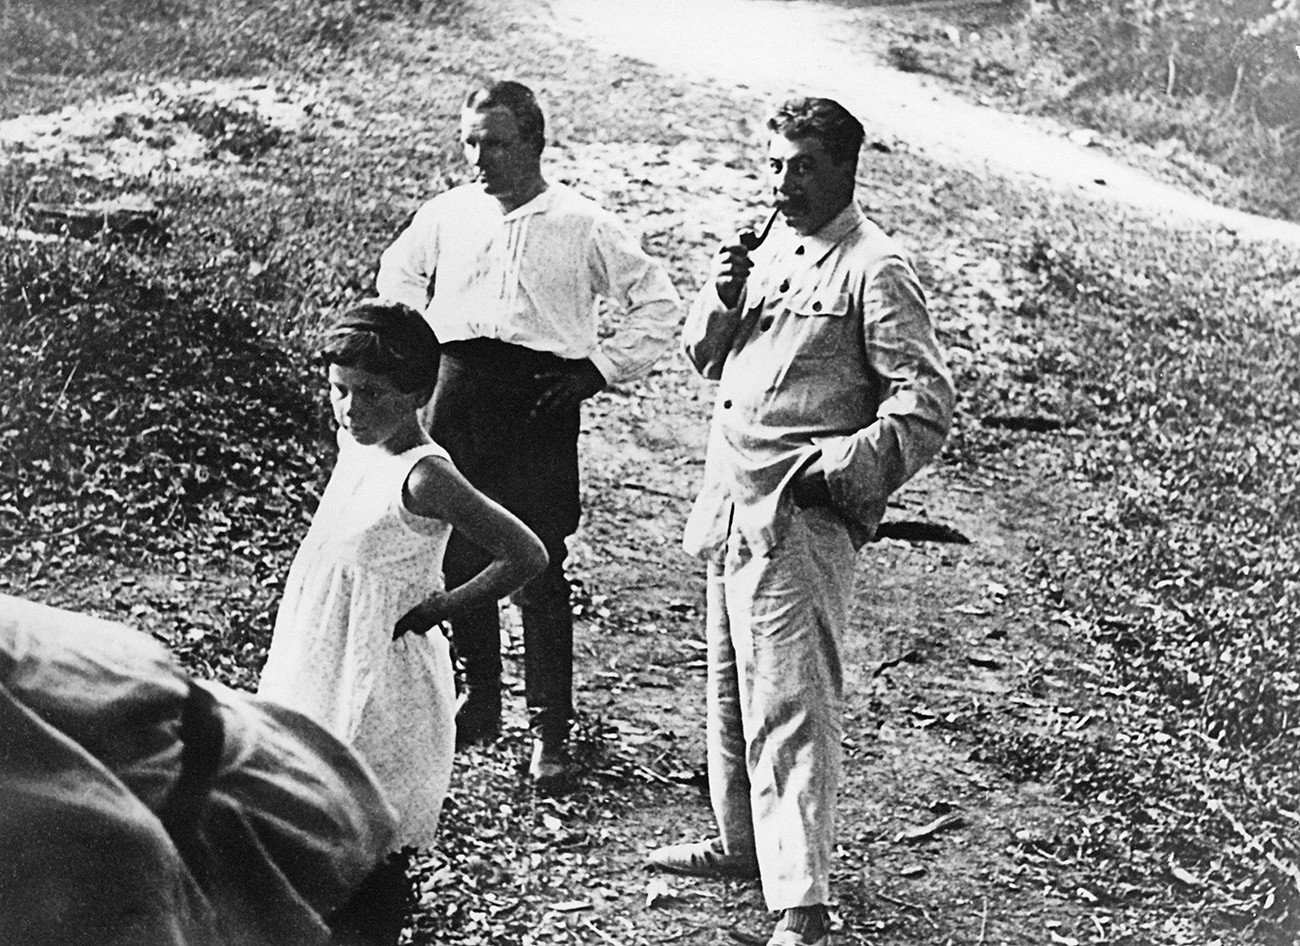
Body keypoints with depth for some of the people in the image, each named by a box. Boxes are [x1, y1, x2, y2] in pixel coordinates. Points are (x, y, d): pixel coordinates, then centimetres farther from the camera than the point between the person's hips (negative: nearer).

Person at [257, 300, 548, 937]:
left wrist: (437, 610, -18)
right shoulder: (353, 441, 4)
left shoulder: (423, 476, -21)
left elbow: (526, 556, -25)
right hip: (326, 675, 8)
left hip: (380, 690, -8)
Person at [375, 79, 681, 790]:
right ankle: (479, 702, 25)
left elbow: (658, 302, 7)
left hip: (540, 400, -4)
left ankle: (551, 731, 5)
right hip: (457, 392, 4)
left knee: (538, 572, -4)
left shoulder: (581, 225, 0)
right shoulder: (447, 213, 10)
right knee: (457, 559, 7)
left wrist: (602, 368, -1)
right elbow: (397, 271, 30)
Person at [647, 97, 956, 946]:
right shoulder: (771, 252, 15)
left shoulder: (874, 267, -10)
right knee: (731, 689, 20)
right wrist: (723, 297, -1)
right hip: (733, 508, 9)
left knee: (789, 707, -11)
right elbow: (704, 356, 19)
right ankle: (743, 843, 37)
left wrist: (845, 468, -21)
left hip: (800, 519, -9)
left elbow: (928, 400, -14)